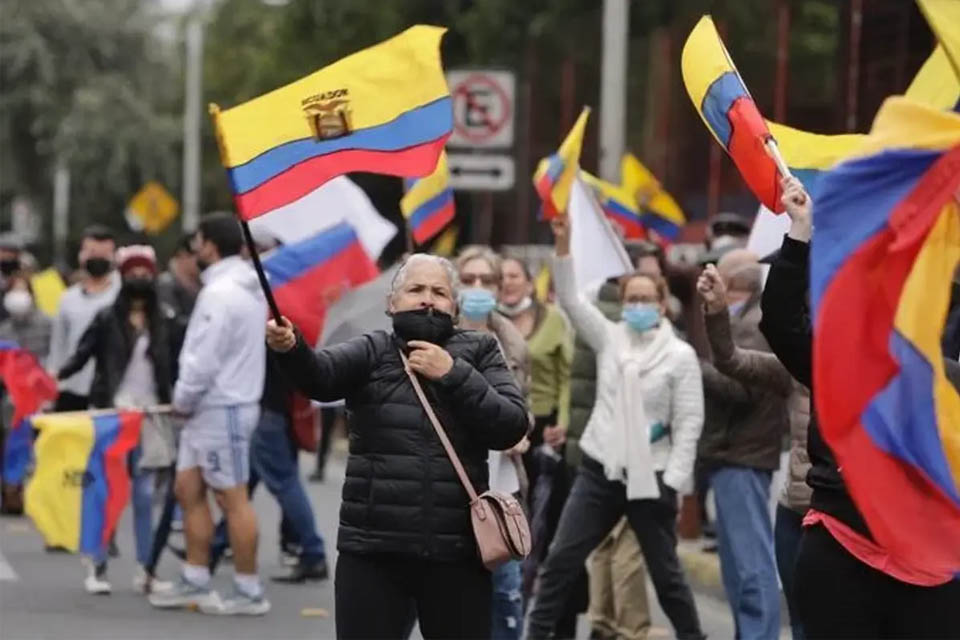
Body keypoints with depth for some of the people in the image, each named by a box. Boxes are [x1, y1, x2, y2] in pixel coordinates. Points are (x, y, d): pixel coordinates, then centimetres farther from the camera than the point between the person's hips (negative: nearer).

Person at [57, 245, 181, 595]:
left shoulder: (166, 321, 5)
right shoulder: (107, 319, -2)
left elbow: (177, 366, 7)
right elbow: (81, 356, -5)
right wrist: (54, 377, -20)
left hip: (150, 416, 2)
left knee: (145, 495, 6)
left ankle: (144, 570, 10)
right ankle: (97, 567, 4)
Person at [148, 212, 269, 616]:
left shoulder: (220, 294, -19)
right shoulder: (246, 287, 14)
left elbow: (204, 360, -22)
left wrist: (182, 400, -8)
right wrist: (188, 401, 14)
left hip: (221, 410, -10)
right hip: (209, 410, 10)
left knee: (232, 498, -5)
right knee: (189, 489, 13)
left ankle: (249, 593, -1)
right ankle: (195, 582, 18)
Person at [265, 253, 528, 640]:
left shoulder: (479, 352, 11)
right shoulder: (373, 351, 7)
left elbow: (512, 428, -1)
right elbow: (321, 376, -14)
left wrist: (453, 375, -9)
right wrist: (290, 348, -35)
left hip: (456, 553, 1)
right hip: (371, 549, -1)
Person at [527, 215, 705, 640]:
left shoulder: (680, 355, -5)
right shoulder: (609, 338, 6)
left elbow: (689, 422, -6)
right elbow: (570, 299, -1)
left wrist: (673, 482, -12)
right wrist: (563, 243, -13)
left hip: (649, 478, -3)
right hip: (599, 470, 3)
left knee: (665, 571, 6)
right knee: (560, 560, -2)